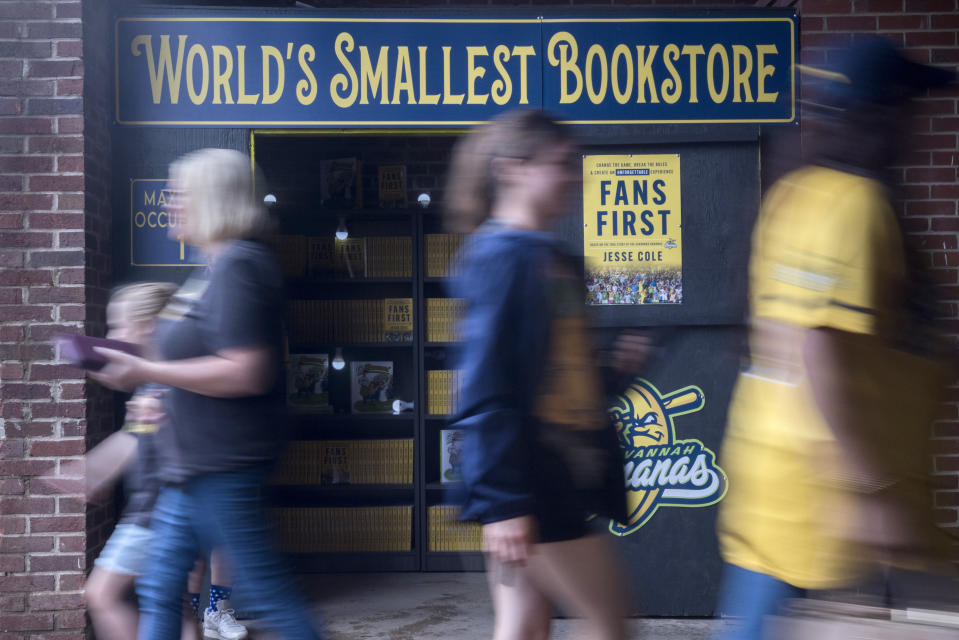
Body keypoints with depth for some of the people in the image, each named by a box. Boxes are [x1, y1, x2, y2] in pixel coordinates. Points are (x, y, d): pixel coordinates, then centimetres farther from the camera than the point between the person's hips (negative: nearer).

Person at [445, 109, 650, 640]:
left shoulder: (550, 259, 13)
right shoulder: (502, 257, -15)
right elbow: (486, 391, -20)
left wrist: (614, 365, 4)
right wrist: (503, 504, -23)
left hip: (559, 479, 8)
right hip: (529, 490, -8)